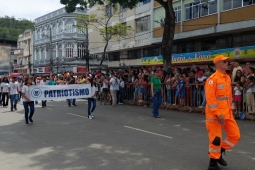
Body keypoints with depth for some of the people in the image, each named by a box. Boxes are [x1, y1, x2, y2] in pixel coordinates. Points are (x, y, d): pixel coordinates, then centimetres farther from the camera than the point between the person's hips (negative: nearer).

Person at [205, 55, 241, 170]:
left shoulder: (227, 78, 12)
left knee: (235, 135, 10)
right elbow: (210, 98, -19)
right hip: (215, 114, -8)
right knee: (216, 138, 0)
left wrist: (229, 109, 15)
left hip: (227, 113, 8)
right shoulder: (213, 79, -14)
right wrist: (218, 114, -21)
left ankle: (219, 152, 29)